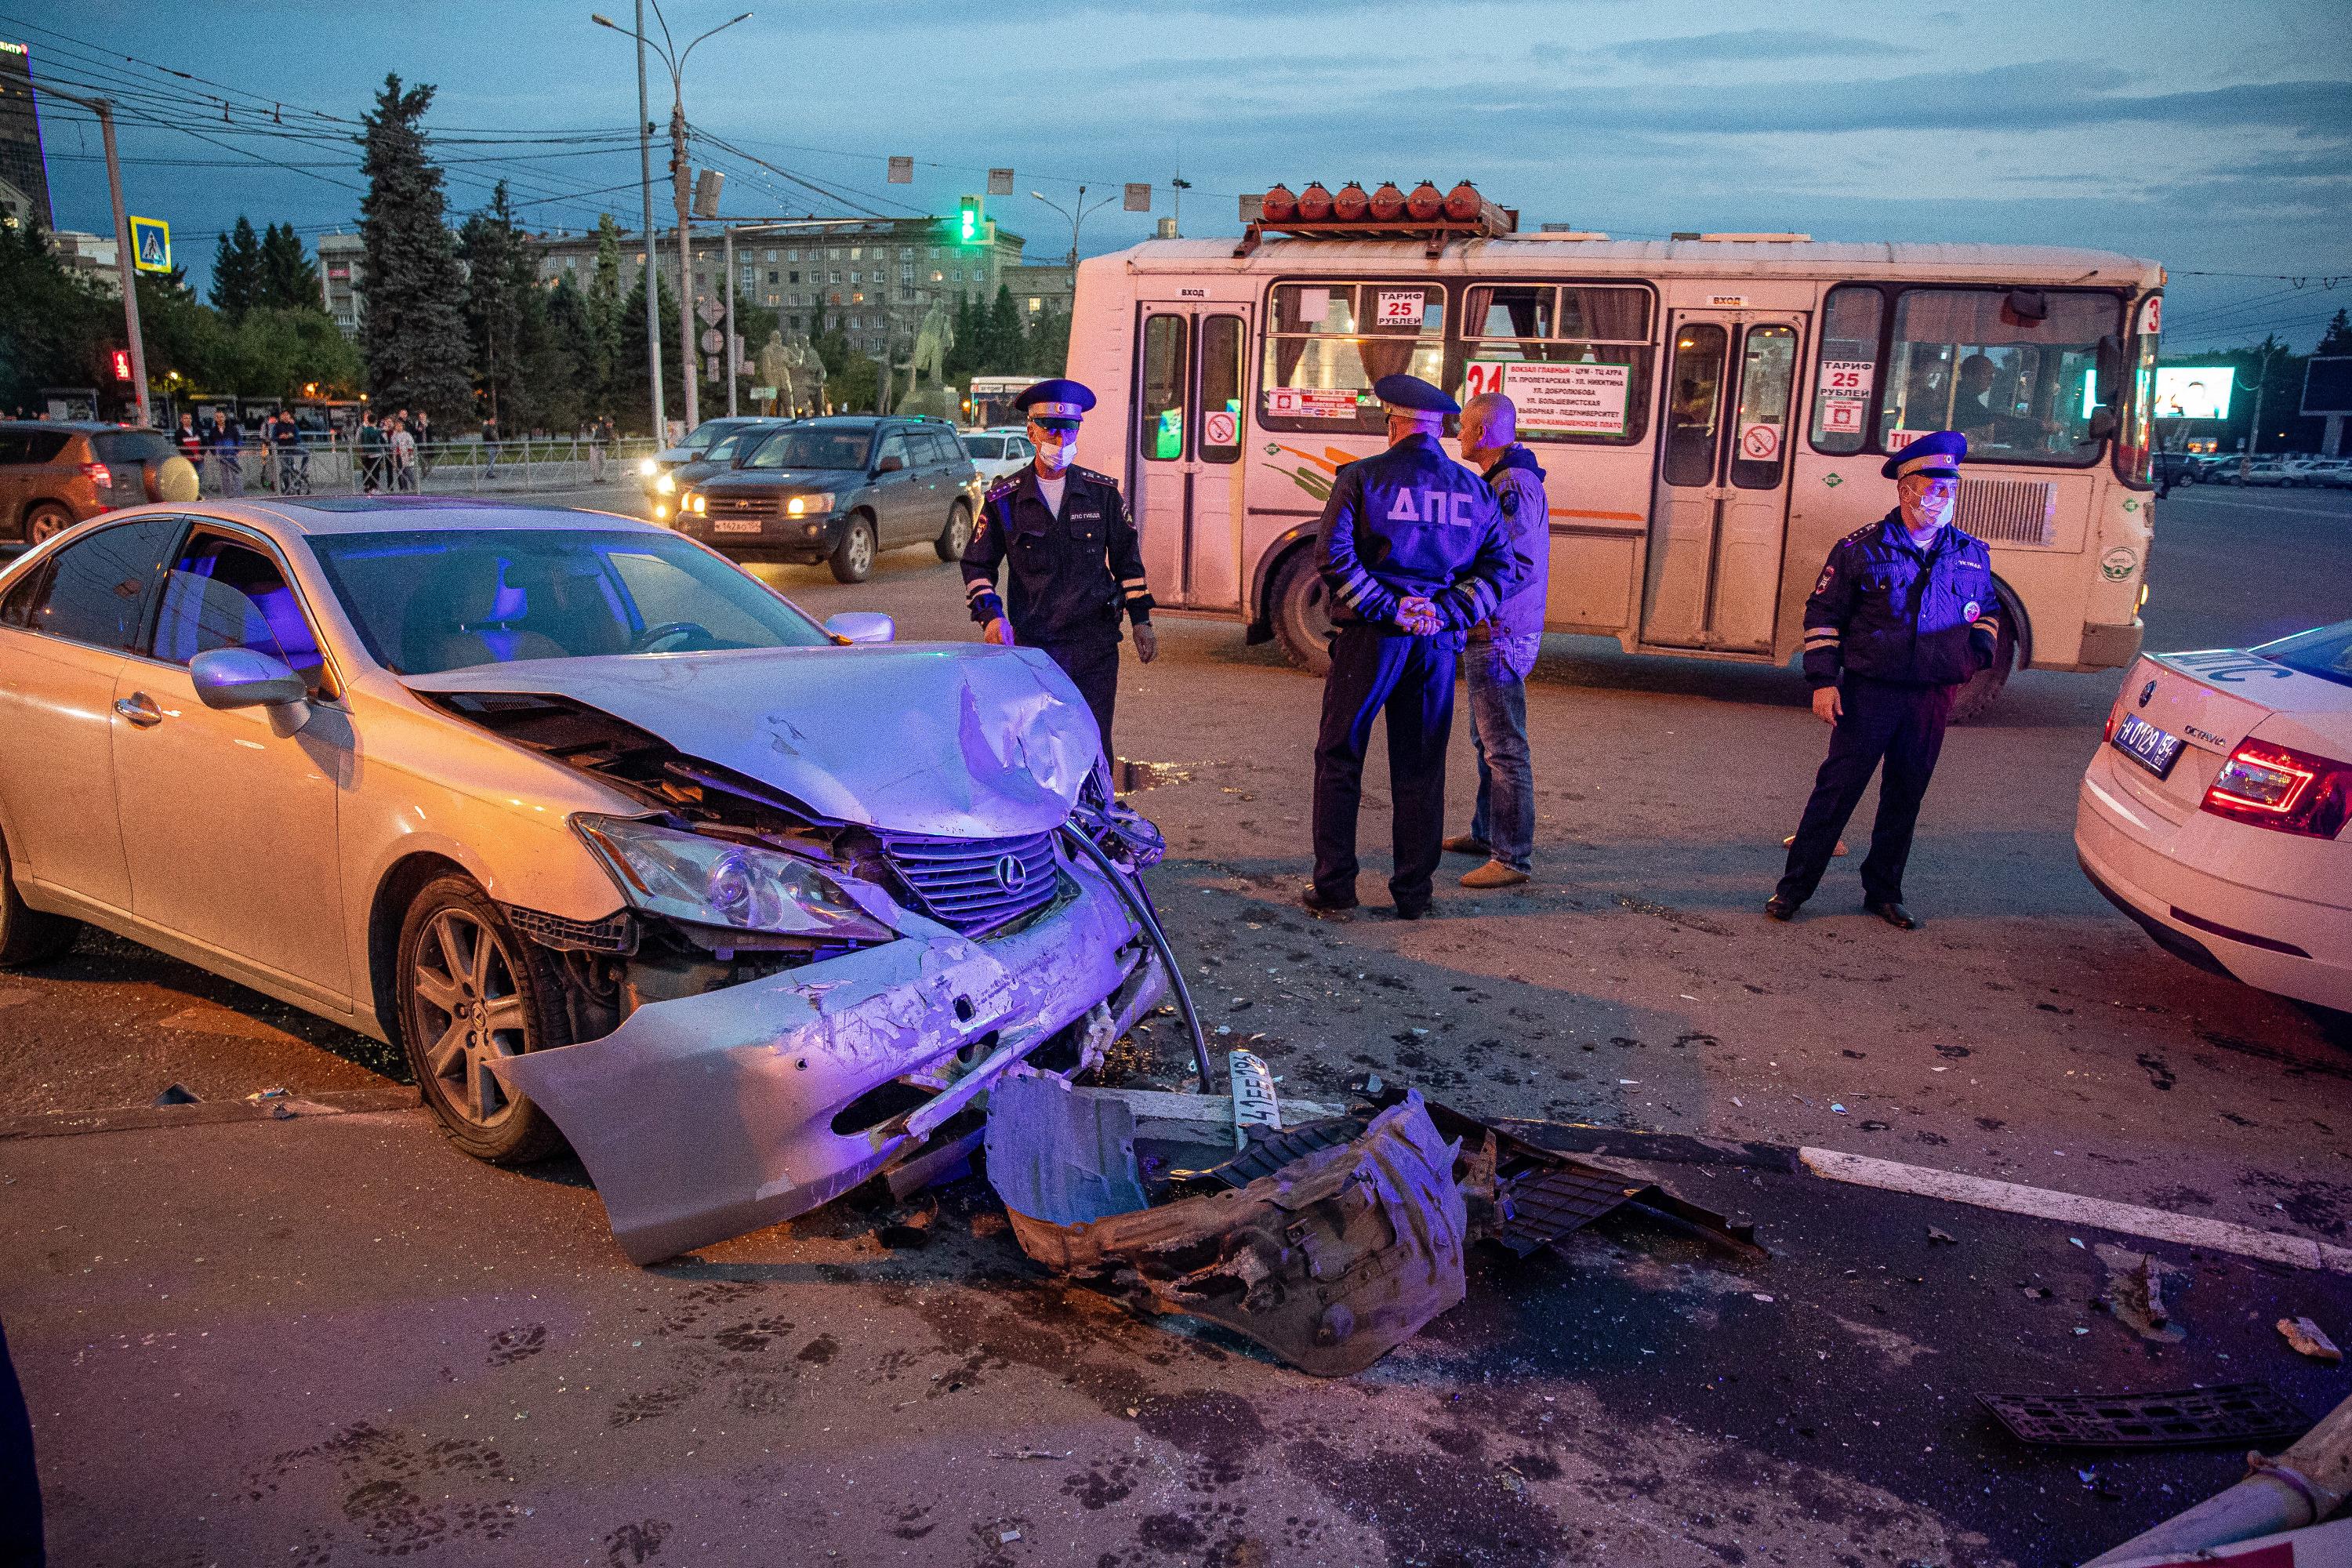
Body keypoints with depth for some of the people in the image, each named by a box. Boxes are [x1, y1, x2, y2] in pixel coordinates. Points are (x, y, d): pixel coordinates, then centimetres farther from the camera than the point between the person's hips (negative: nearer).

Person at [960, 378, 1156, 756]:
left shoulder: (1102, 492, 6)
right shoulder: (1004, 499, 3)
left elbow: (1127, 558, 14)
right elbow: (977, 564, 9)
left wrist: (1141, 619, 12)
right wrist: (990, 615, -6)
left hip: (1096, 643, 0)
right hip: (1032, 645, 0)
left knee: (1094, 748, 1)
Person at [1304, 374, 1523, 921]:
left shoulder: (1363, 477, -3)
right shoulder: (1474, 490, 8)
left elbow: (1332, 556, -14)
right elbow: (1504, 568, 3)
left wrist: (1387, 608, -13)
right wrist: (1446, 611, -5)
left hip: (1371, 636, -3)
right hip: (1438, 643, 3)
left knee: (1339, 758, 7)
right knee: (1421, 768, 11)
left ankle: (1334, 887, 8)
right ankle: (1413, 893, 16)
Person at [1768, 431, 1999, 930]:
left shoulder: (1973, 555, 9)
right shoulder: (1862, 548, -3)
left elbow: (1988, 611, 25)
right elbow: (1822, 614, -1)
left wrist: (1979, 653, 5)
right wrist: (1823, 681, -8)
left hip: (1933, 699, 4)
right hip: (1869, 693, -4)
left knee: (1905, 797, 11)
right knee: (1837, 789, -3)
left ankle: (1884, 892, 24)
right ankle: (1793, 887, 5)